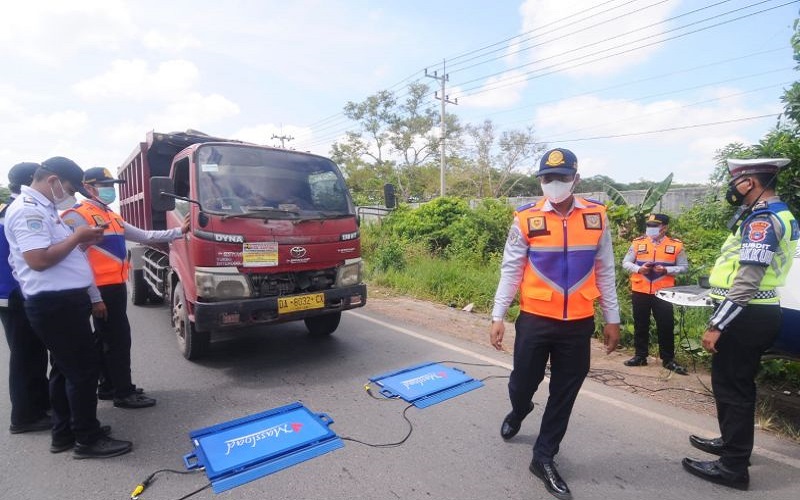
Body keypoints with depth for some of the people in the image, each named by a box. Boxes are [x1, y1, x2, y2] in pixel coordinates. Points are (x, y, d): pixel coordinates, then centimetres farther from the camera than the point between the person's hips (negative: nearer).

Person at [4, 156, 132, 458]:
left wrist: (81, 242, 8)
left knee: (65, 368, 17)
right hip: (55, 304, -11)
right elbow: (39, 259, -26)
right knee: (84, 368, -4)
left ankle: (64, 432, 29)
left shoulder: (42, 208, 17)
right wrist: (77, 237, -17)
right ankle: (88, 439, 7)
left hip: (62, 300, 11)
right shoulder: (28, 210, -15)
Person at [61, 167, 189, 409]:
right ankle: (124, 393, 6)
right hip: (102, 290, -9)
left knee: (107, 339, 17)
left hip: (116, 287, 10)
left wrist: (179, 231, 10)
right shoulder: (78, 216, -11)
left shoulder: (111, 216, 17)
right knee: (119, 339, -4)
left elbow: (144, 236, 18)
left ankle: (108, 386, 29)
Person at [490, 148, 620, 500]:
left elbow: (605, 271, 7)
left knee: (564, 394, 11)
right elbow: (510, 271, -4)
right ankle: (518, 414, 48)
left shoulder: (596, 217, 1)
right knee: (523, 382, 12)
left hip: (579, 323, 2)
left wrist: (612, 319, 8)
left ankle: (544, 457, 30)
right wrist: (498, 316, -6)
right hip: (535, 320, -2)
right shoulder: (526, 219, -6)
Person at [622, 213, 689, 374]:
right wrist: (638, 269, -14)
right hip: (639, 292, 1)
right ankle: (640, 356, 22)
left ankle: (668, 359, 19)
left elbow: (684, 267, 2)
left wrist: (666, 270, -15)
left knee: (666, 326, 5)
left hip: (663, 293, -1)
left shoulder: (676, 245, 0)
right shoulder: (638, 243, 2)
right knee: (640, 325, 10)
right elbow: (625, 263, 5)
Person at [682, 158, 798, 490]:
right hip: (756, 314, 11)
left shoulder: (762, 220, -17)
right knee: (737, 384, 22)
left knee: (730, 387, -1)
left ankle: (733, 467, 10)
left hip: (745, 317, -11)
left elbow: (747, 282, -25)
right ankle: (733, 441, 38)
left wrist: (716, 325, -24)